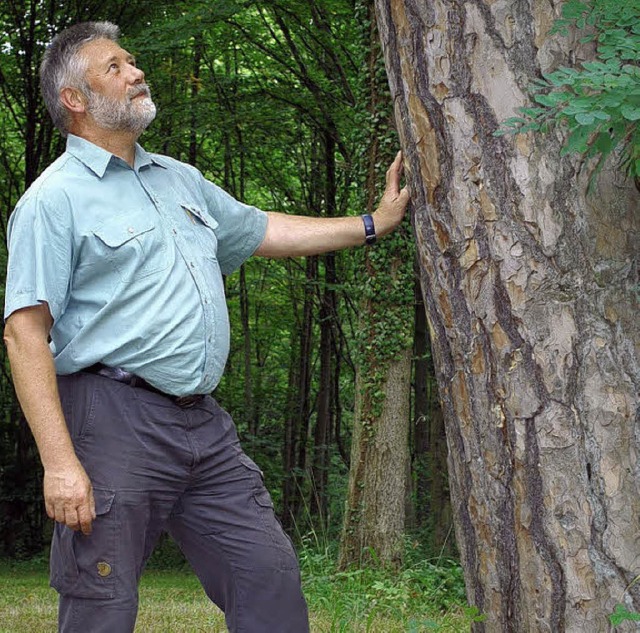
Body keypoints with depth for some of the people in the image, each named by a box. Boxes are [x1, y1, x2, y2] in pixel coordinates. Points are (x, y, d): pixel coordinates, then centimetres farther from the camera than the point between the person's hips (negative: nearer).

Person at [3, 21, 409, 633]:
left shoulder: (180, 179, 20)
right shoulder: (54, 198, -5)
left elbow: (262, 231, 31)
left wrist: (375, 222, 26)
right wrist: (59, 461, -21)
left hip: (204, 423, 7)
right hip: (115, 421, -7)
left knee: (272, 583, 6)